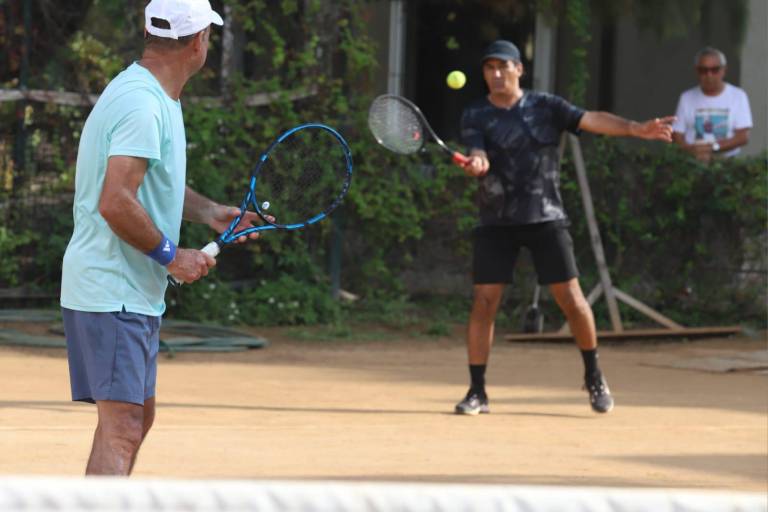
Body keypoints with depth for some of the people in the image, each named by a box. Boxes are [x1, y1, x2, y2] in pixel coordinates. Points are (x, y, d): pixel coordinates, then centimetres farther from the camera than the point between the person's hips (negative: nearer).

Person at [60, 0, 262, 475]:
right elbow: (115, 203, -28)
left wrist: (208, 211, 12)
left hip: (134, 293, 11)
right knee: (122, 426, -16)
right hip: (114, 294, -11)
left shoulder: (158, 98, 13)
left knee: (138, 416, 17)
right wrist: (171, 255, -17)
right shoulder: (143, 107, -20)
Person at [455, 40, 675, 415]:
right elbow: (478, 157, -12)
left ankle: (594, 377, 17)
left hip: (545, 219, 0)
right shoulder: (475, 116, 2)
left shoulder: (546, 107, 3)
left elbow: (592, 120, -8)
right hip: (496, 222, 0)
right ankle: (476, 391, 0)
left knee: (570, 297, -3)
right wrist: (475, 164, -37)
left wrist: (635, 129, -23)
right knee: (484, 300, -7)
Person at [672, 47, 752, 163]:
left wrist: (712, 147, -12)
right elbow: (676, 136, 7)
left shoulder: (738, 96, 6)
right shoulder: (686, 98, 11)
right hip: (692, 162, 1)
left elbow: (743, 137, -1)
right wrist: (692, 150, -13)